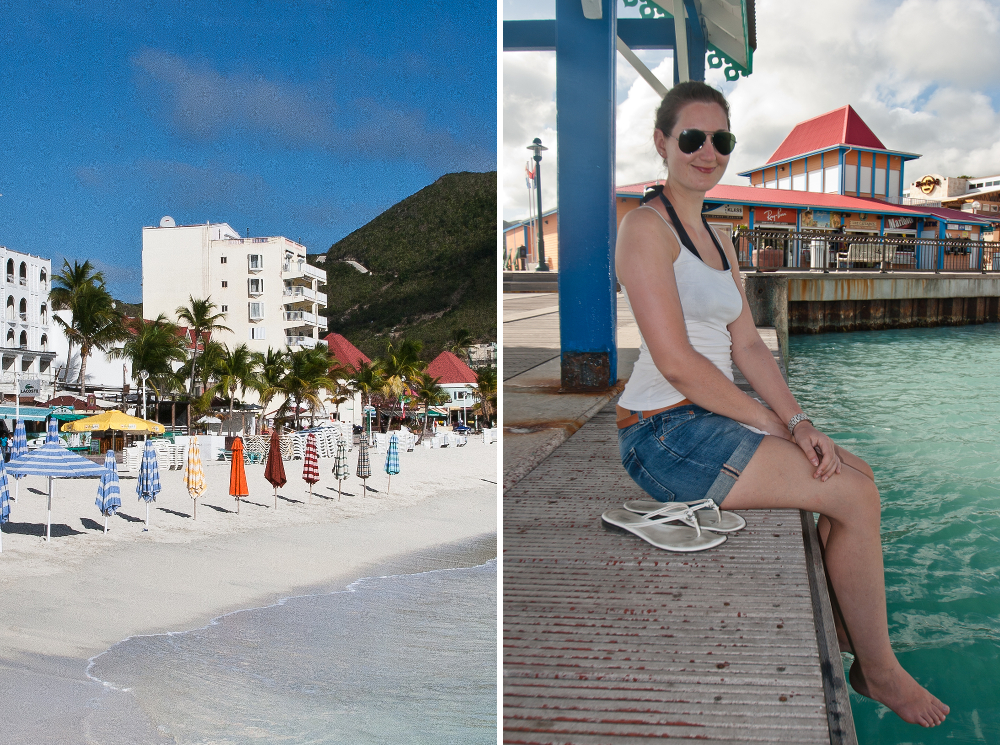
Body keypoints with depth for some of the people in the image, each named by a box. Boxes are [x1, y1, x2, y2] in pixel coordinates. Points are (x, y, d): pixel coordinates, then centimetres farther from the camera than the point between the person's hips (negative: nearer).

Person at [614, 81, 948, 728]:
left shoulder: (718, 240, 17)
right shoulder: (647, 226, -13)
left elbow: (747, 345, 12)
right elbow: (675, 361, -20)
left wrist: (799, 422, -3)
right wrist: (773, 424, -12)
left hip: (713, 418, 9)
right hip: (665, 432, -9)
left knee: (860, 472, 6)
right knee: (856, 497, -11)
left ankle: (849, 629, 17)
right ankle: (877, 669, 7)